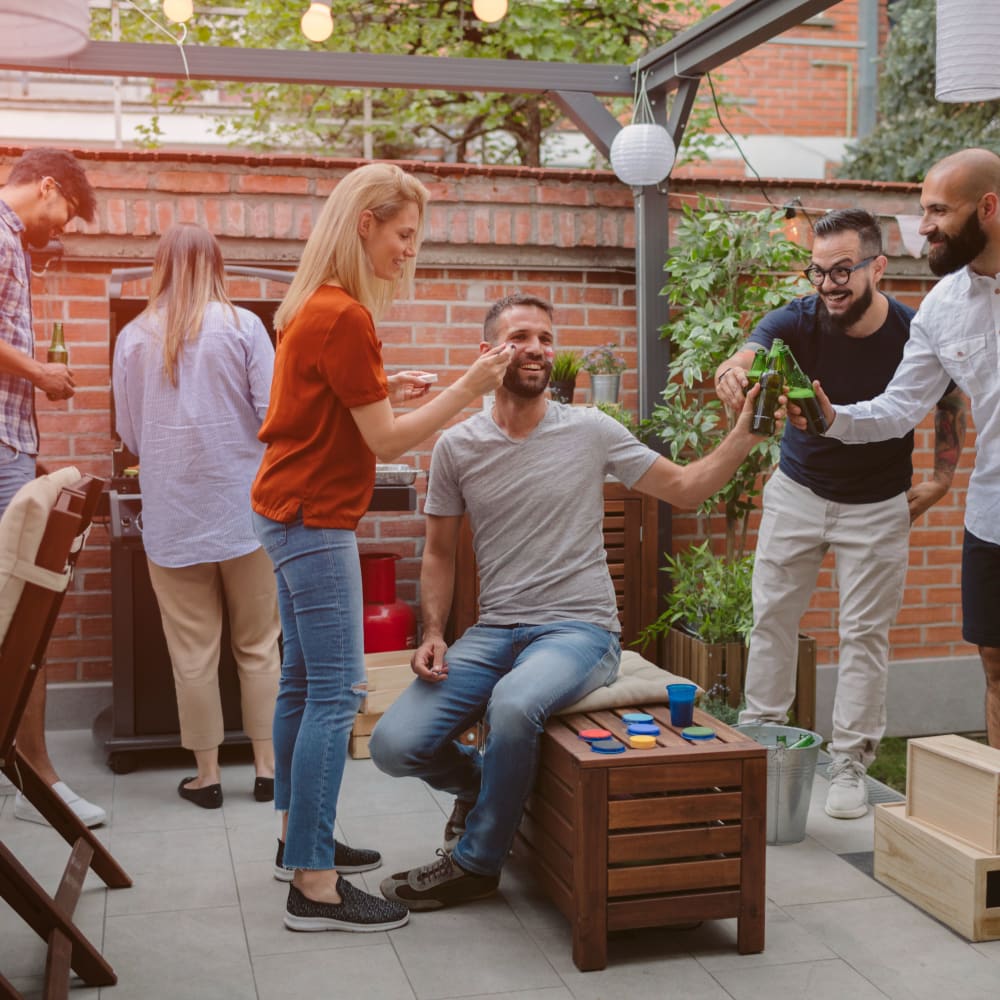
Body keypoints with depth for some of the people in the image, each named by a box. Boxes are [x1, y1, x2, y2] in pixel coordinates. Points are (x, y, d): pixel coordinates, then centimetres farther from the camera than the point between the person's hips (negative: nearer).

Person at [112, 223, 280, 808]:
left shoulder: (134, 337, 2)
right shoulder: (243, 326, -4)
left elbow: (129, 435, 8)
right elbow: (273, 415, -8)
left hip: (173, 515, 1)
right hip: (243, 507, -1)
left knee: (193, 651, 7)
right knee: (258, 645, 10)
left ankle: (207, 776, 15)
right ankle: (269, 768, 16)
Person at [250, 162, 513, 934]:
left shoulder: (316, 306, 12)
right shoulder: (345, 317, -18)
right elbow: (387, 442, -17)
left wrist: (384, 389, 12)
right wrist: (467, 390, -14)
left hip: (293, 512, 11)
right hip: (315, 520, -11)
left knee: (304, 681, 16)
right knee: (336, 693, -9)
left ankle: (300, 839, 28)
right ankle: (314, 886, -5)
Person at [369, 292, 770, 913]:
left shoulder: (589, 430, 0)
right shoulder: (457, 447, 4)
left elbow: (685, 488, 4)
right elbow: (440, 552, 12)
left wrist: (747, 430, -9)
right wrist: (434, 634, -2)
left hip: (579, 629, -3)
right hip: (492, 631, 3)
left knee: (513, 704, -37)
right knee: (393, 746, -15)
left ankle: (476, 863, -9)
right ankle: (481, 781, 21)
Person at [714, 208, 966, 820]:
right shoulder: (798, 322, -17)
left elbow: (953, 403, 3)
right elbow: (747, 357, -38)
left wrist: (942, 478, 0)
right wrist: (732, 373, -62)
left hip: (878, 506, -1)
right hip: (798, 493, 1)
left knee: (866, 633, 3)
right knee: (772, 616, 6)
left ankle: (850, 765, 14)